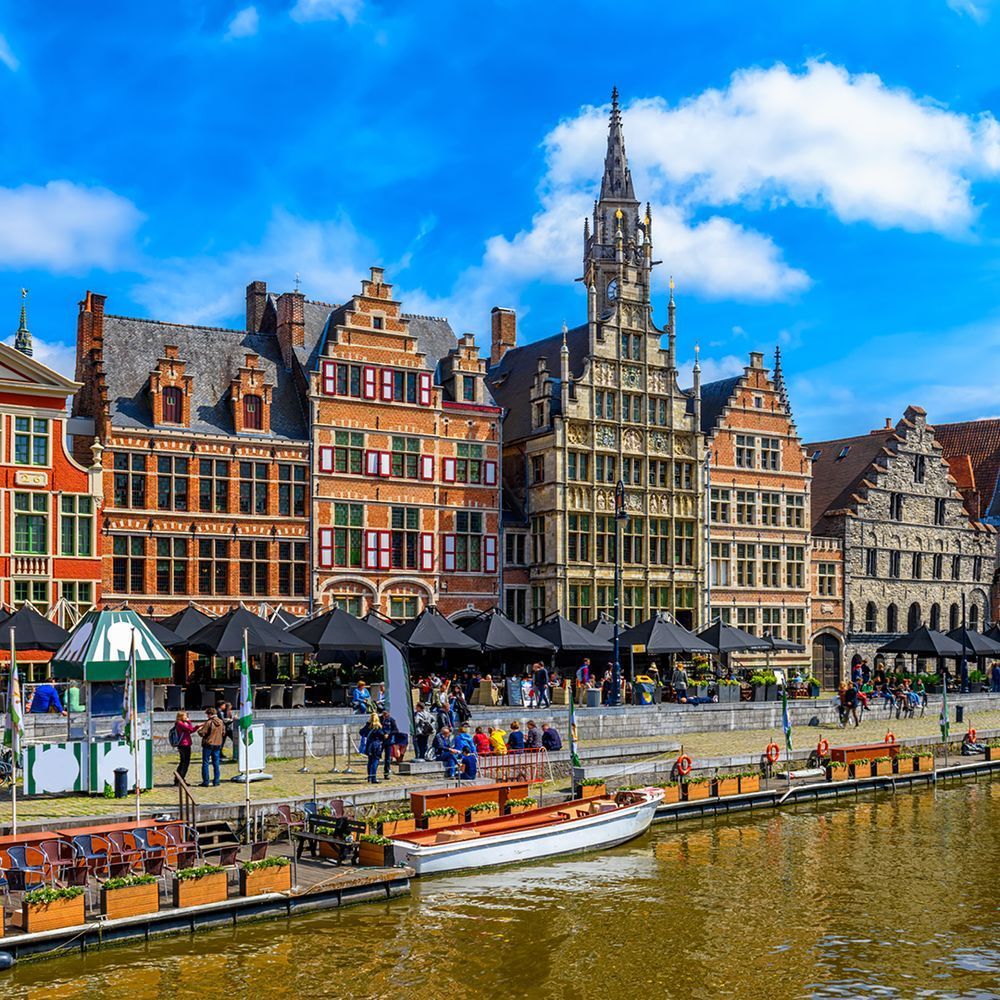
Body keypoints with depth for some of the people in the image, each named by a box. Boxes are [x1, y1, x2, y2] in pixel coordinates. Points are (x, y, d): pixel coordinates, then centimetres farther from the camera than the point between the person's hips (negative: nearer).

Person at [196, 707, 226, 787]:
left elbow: (202, 733, -16)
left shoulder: (209, 722, -16)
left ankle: (205, 782, 2)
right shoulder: (221, 722, 4)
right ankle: (216, 781, 11)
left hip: (208, 745, -5)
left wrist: (199, 729, 4)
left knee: (205, 763, 3)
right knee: (216, 763, 11)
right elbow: (223, 733, 13)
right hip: (218, 744, 5)